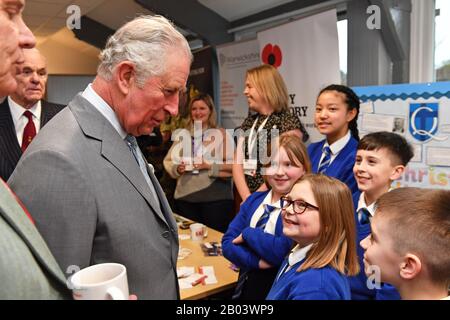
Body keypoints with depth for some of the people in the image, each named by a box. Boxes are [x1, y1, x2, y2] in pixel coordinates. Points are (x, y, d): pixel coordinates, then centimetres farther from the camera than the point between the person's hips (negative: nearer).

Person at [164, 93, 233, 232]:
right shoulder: (183, 135, 10)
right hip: (185, 197, 3)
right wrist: (177, 168, -6)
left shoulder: (221, 134, 1)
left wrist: (210, 166, -16)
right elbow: (168, 161, 13)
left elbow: (233, 165, -7)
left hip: (215, 198, -3)